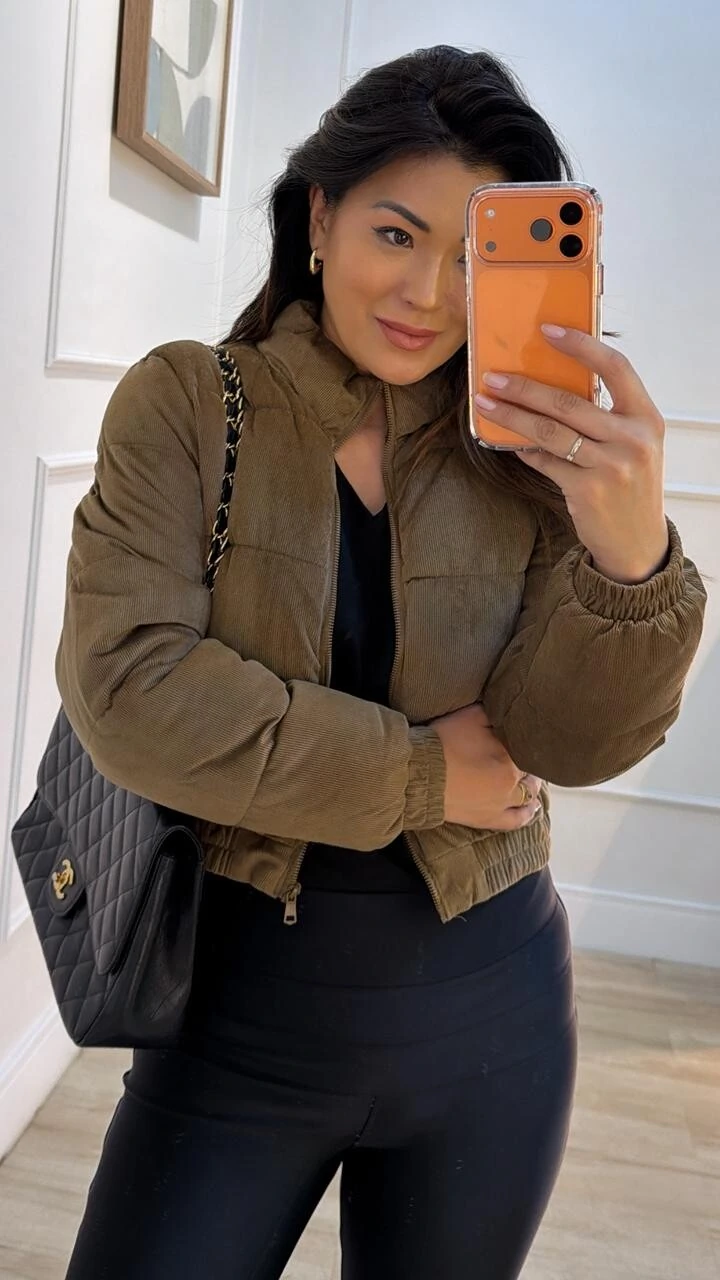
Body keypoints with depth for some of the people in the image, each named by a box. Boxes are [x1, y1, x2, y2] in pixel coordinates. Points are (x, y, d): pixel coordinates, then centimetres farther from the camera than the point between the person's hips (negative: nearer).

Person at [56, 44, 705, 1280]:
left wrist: (631, 553, -29)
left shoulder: (526, 443, -4)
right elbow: (125, 688, -19)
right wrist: (419, 772, -14)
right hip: (241, 1004, -2)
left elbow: (572, 740, -10)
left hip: (484, 1014, 3)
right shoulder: (187, 404, -9)